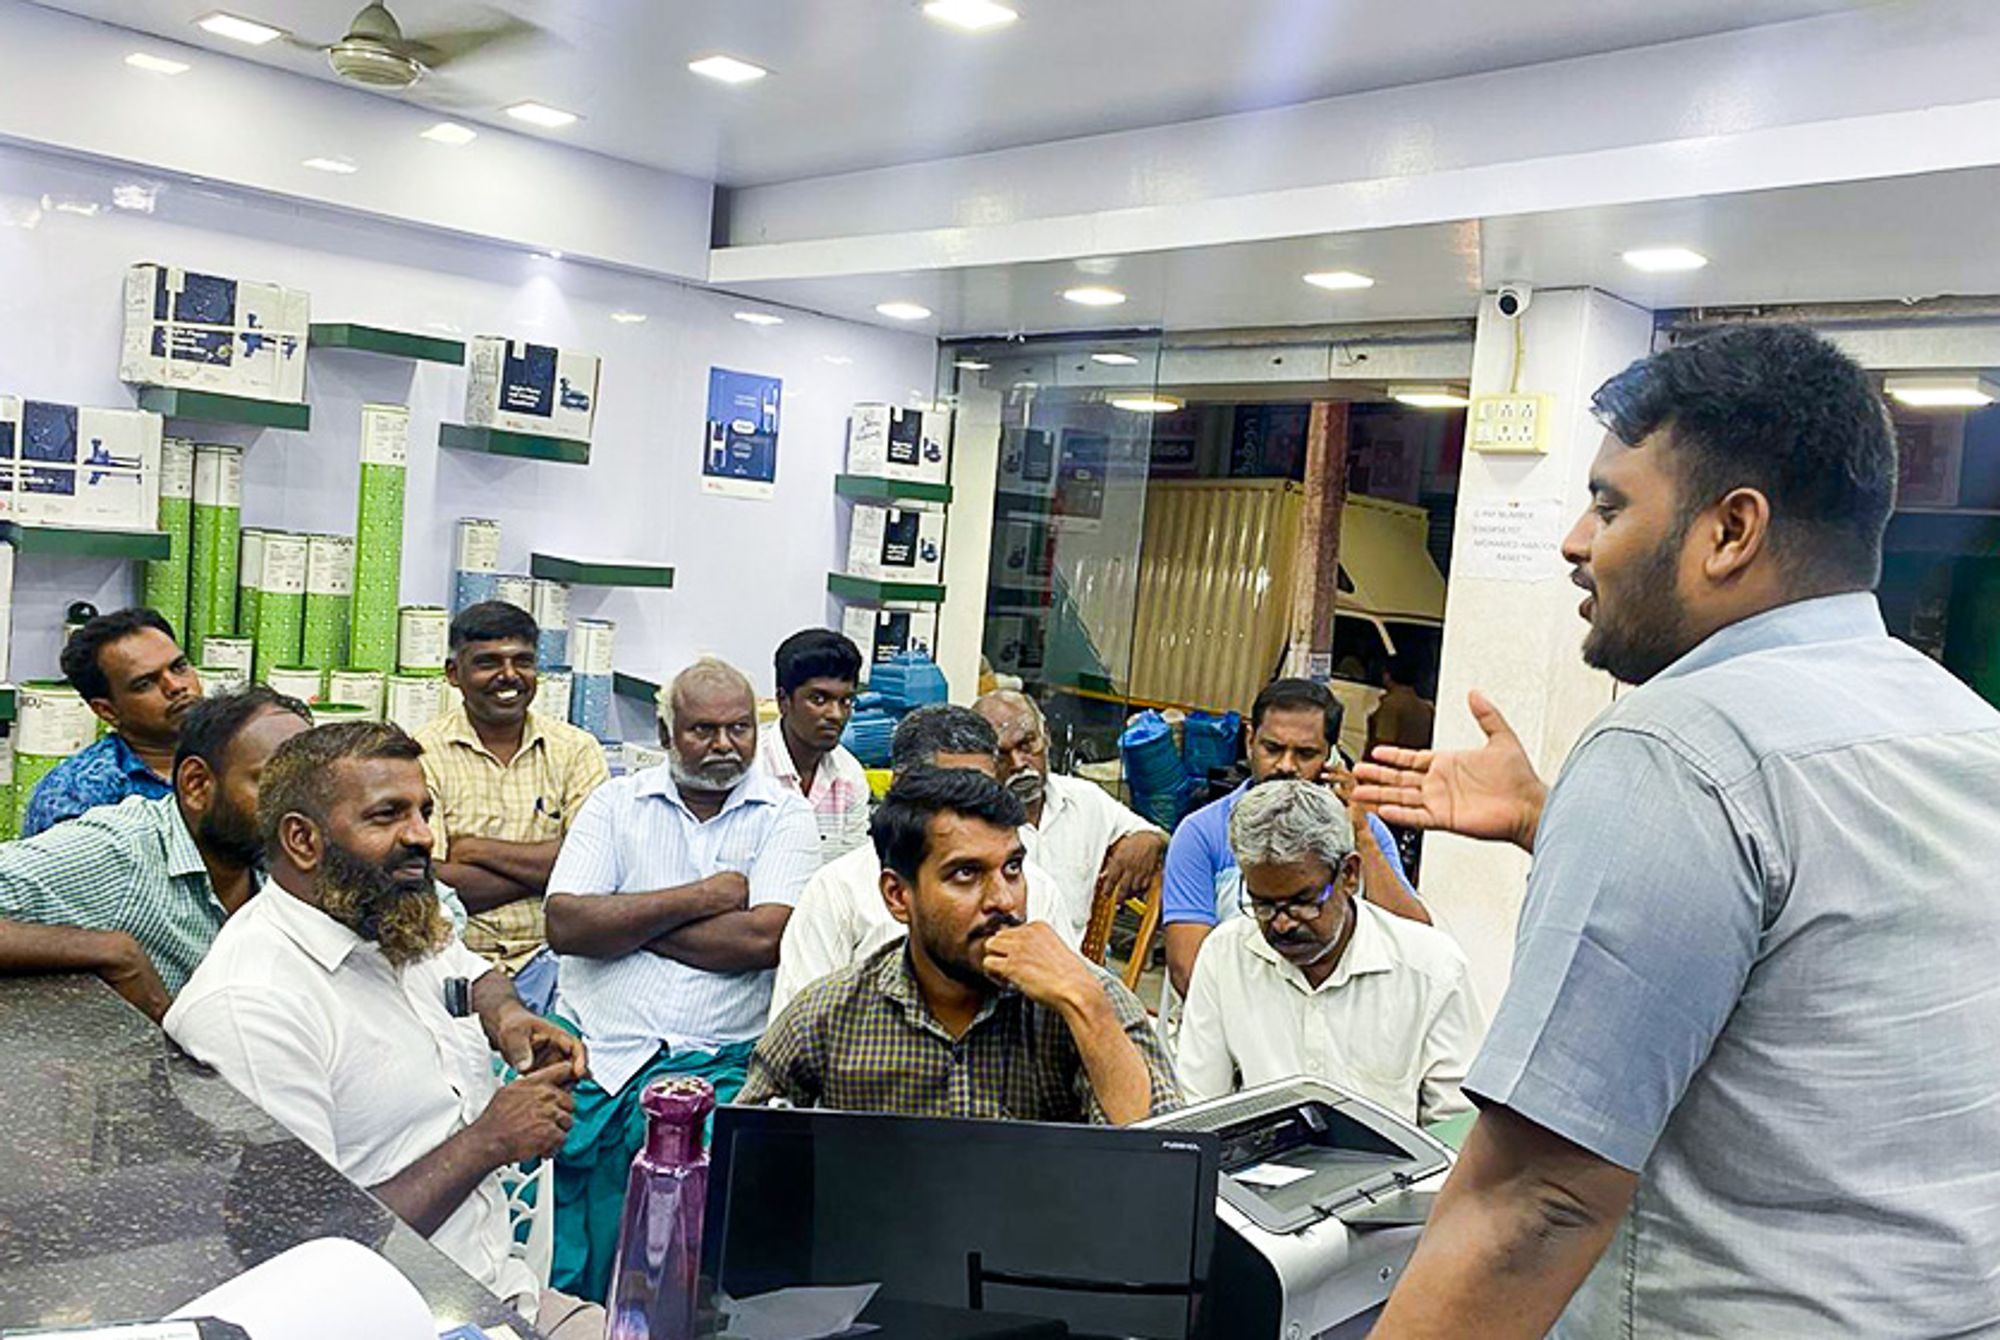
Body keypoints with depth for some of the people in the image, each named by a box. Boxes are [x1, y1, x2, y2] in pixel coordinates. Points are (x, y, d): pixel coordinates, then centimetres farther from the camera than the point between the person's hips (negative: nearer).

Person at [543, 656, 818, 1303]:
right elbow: (564, 924, -2)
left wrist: (620, 920, -4)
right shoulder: (617, 801, 11)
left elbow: (762, 939, -10)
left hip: (706, 1058, -2)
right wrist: (702, 897, -5)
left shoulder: (785, 816, 6)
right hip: (586, 1040, 2)